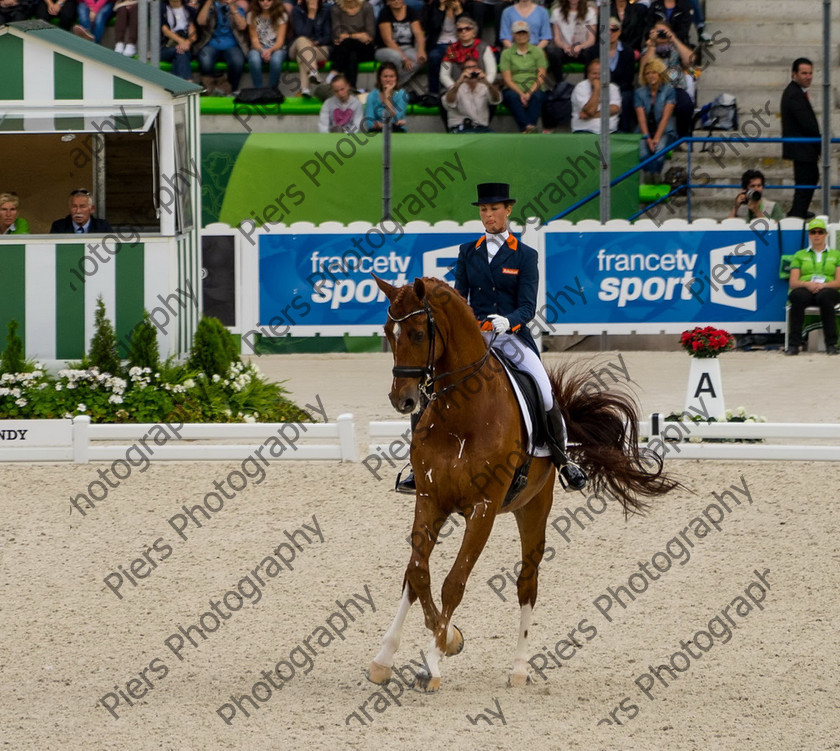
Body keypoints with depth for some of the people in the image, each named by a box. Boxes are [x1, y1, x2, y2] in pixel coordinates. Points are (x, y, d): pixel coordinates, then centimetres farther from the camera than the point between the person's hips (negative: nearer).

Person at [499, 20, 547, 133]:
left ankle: (526, 129, -50)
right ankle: (527, 127, -50)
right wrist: (521, 94, -14)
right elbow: (507, 79, 2)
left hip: (533, 90, 0)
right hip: (514, 90, 0)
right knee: (513, 97, -35)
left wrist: (529, 93, -13)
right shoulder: (507, 54, 12)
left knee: (537, 96, -34)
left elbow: (541, 77, 4)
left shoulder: (537, 52, 14)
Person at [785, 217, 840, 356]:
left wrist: (822, 285, -13)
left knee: (824, 296, -40)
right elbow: (793, 282, 11)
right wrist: (807, 284, -12)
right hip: (804, 290, 1)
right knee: (799, 296, -39)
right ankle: (794, 344, -40)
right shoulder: (800, 255, 23)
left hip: (827, 289, -1)